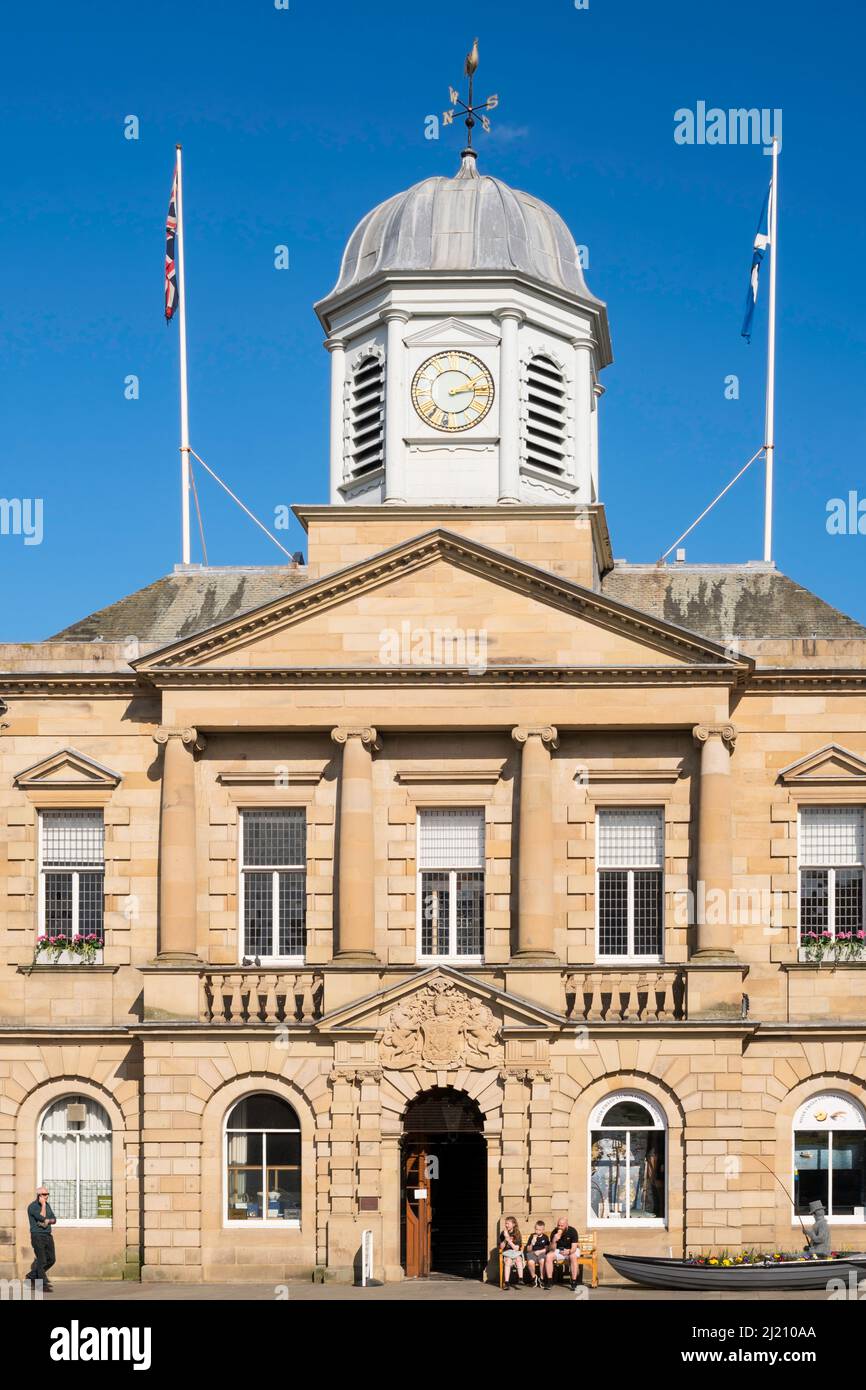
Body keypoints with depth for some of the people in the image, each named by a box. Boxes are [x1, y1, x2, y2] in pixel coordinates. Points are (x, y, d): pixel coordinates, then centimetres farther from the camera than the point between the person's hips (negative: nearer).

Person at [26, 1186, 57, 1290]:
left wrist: (48, 1221, -10)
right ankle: (43, 1285, -7)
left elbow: (54, 1219, 12)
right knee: (41, 1260, -9)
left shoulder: (47, 1205, 14)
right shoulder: (33, 1206, -10)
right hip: (37, 1236, -8)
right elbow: (42, 1217, -23)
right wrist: (43, 1205, -15)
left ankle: (32, 1276, 22)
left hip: (48, 1235, 8)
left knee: (51, 1259, 9)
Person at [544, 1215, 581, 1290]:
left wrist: (568, 1252, -47)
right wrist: (554, 1240, -35)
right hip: (559, 1250, 3)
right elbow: (552, 1249, -14)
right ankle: (549, 1281, -20)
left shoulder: (572, 1231, -20)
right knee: (549, 1256, -26)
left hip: (571, 1250, -3)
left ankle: (574, 1282, -33)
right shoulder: (555, 1232, -14)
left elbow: (574, 1248, -24)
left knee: (573, 1257, -37)